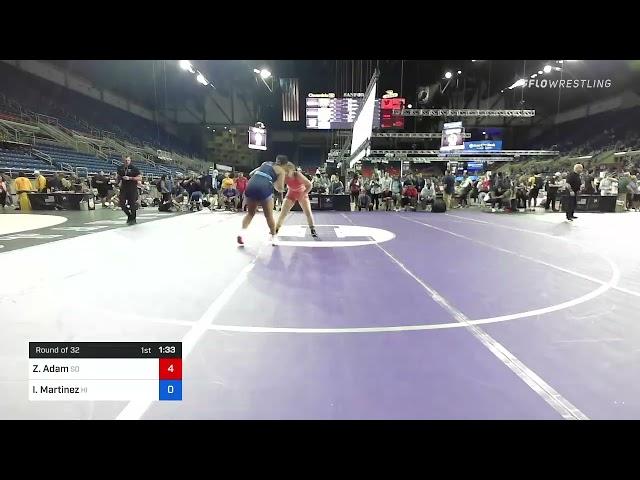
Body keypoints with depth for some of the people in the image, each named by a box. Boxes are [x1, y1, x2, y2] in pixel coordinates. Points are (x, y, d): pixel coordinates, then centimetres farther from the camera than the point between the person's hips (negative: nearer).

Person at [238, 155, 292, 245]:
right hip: (263, 188, -5)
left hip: (251, 186, 5)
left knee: (250, 213, 21)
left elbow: (251, 174, 30)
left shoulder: (265, 163, 29)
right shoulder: (281, 171, 13)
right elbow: (280, 189, 7)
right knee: (269, 216, 12)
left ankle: (242, 232, 2)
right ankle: (274, 238, 21)